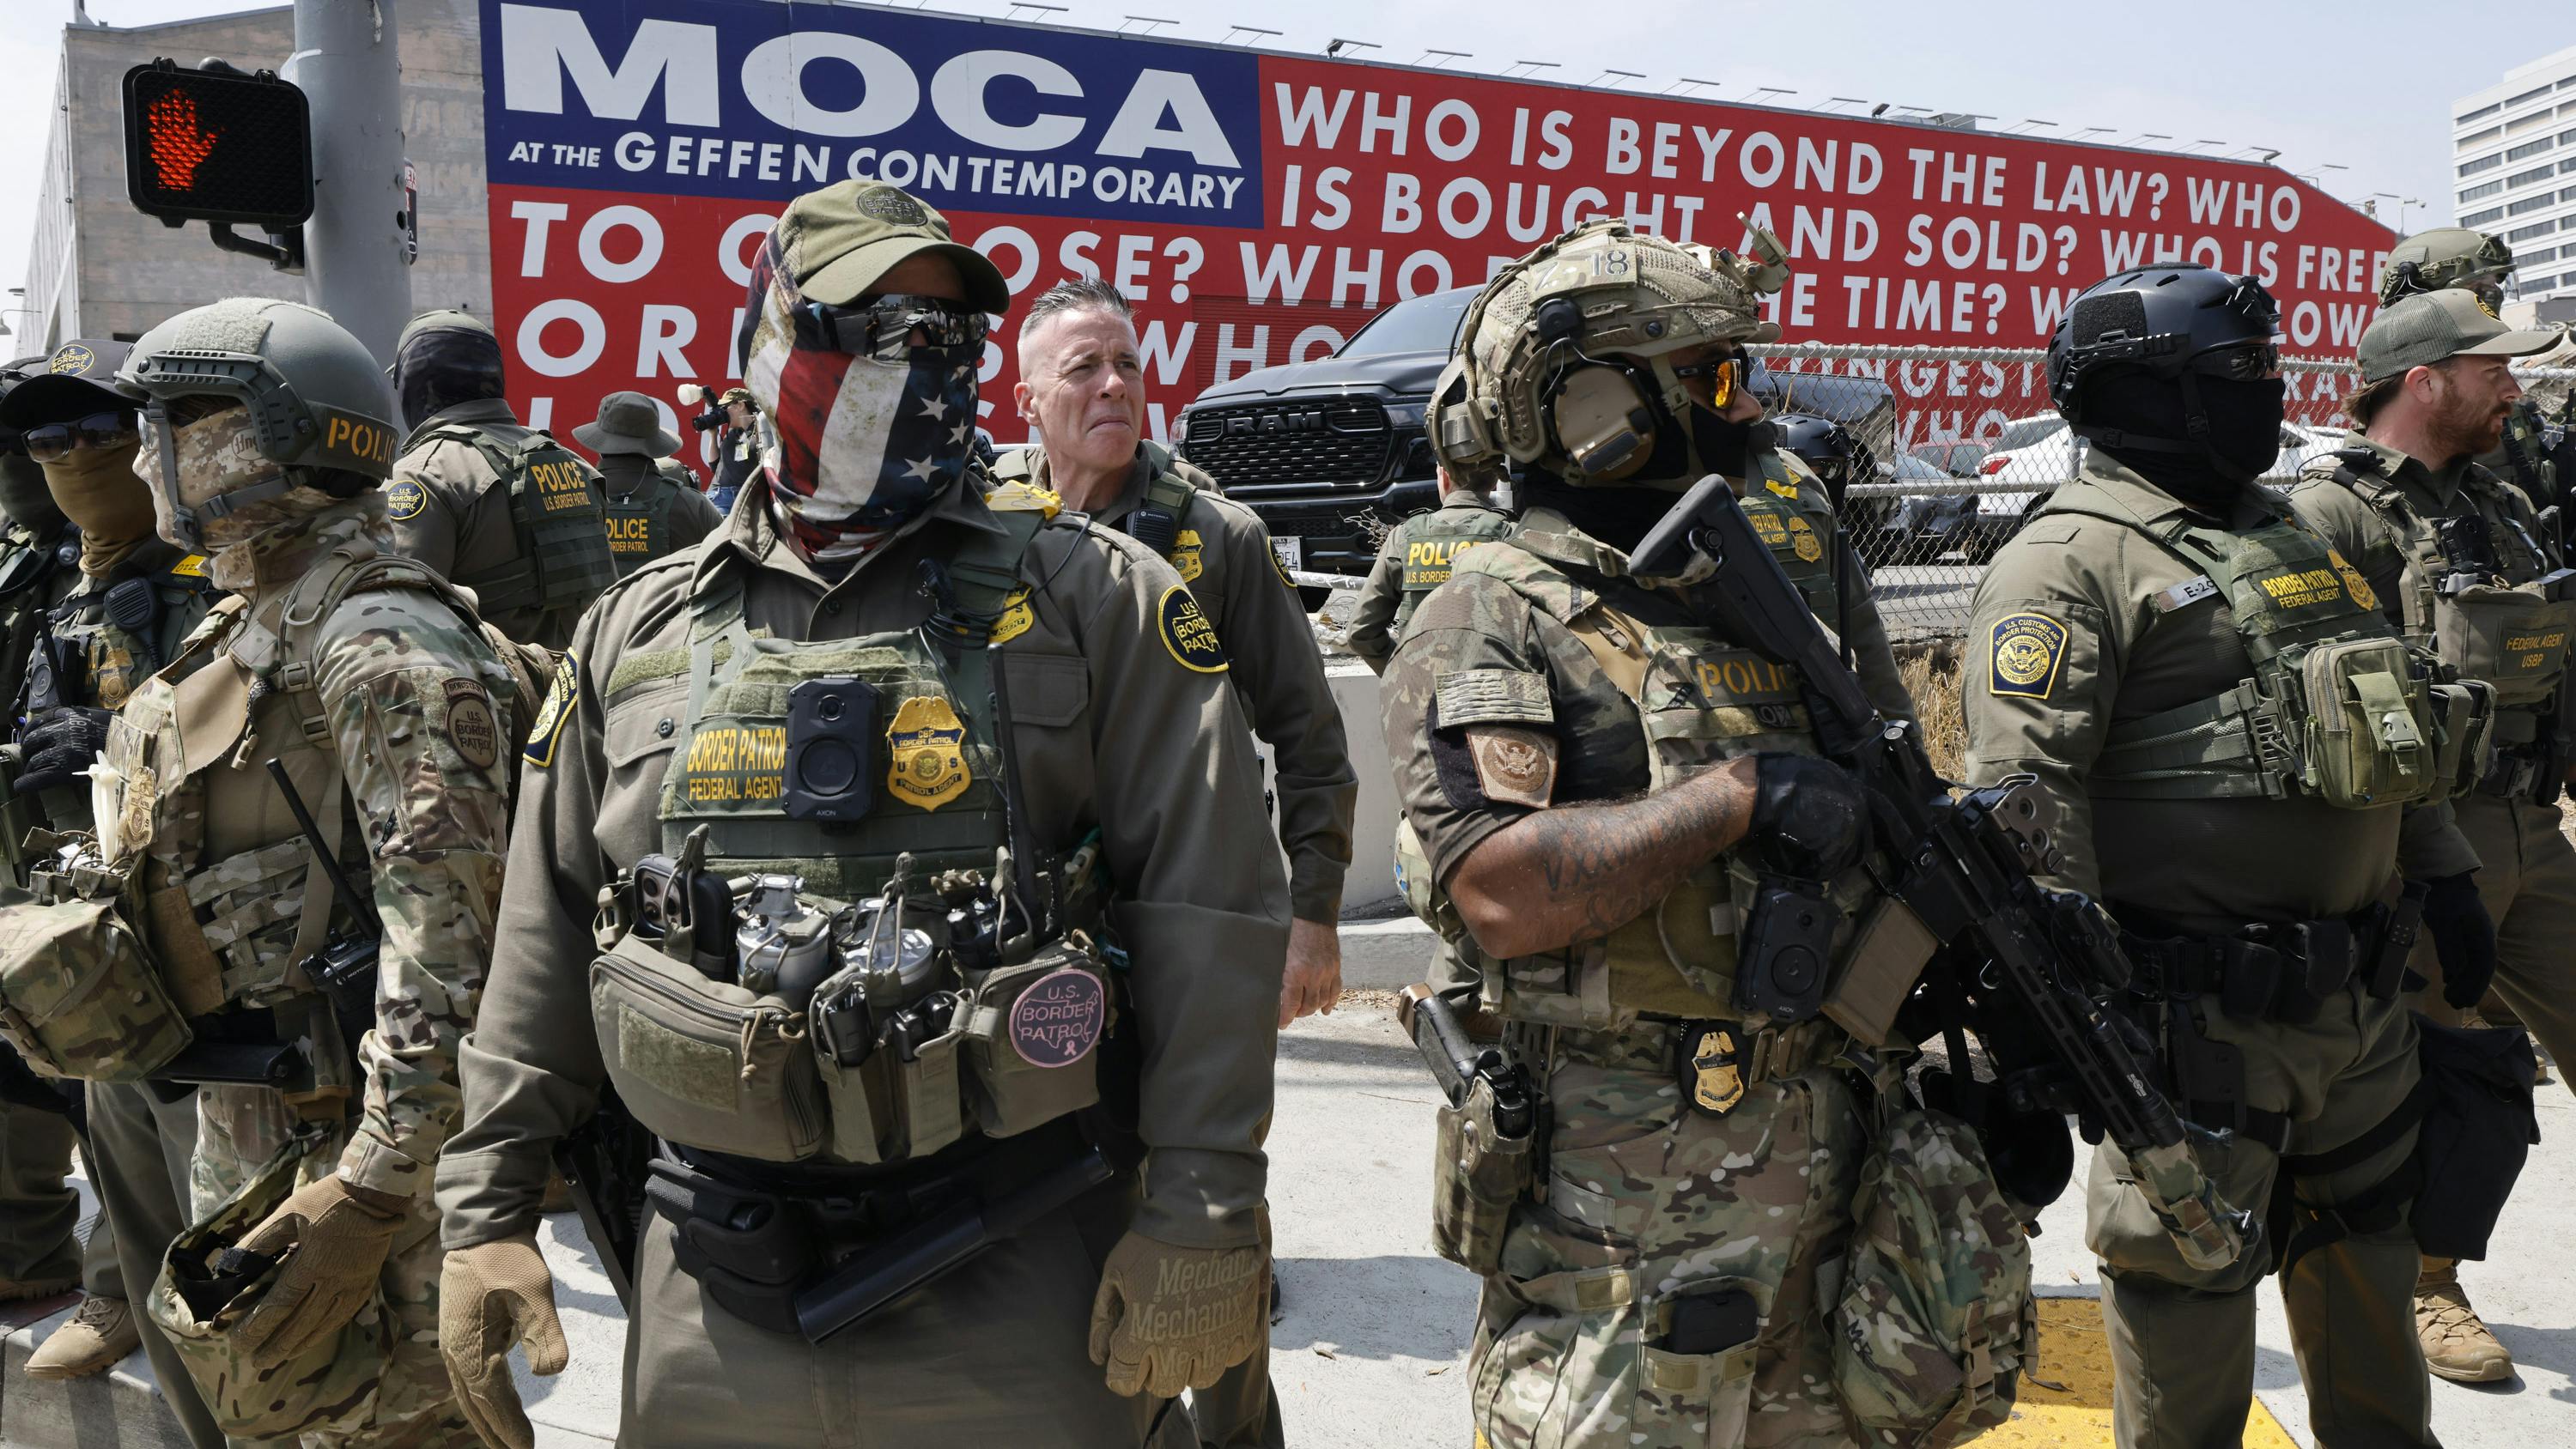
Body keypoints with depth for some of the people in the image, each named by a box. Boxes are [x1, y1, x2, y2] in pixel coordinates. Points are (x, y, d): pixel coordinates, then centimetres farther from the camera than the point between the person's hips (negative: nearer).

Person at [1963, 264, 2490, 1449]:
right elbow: (2022, 791, -22)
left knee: (2370, 1262, 23)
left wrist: (2442, 872, 21)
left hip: (2360, 991, 9)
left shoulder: (2285, 535, 16)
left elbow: (2393, 721, 25)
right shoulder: (2075, 557, -13)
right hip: (2206, 1017, -9)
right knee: (2189, 1280, 3)